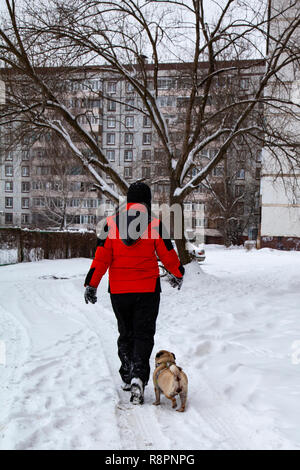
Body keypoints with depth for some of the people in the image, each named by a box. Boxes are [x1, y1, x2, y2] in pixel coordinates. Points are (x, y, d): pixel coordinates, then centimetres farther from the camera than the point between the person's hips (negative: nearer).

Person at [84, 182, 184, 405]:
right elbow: (167, 254, 1)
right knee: (143, 335, 2)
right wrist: (178, 273, 19)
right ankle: (138, 377, -15)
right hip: (147, 288, -2)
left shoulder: (111, 223, 1)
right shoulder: (154, 224, -6)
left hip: (119, 290, 3)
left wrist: (91, 284, 2)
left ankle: (127, 376, 24)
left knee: (126, 334, 18)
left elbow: (101, 257, -2)